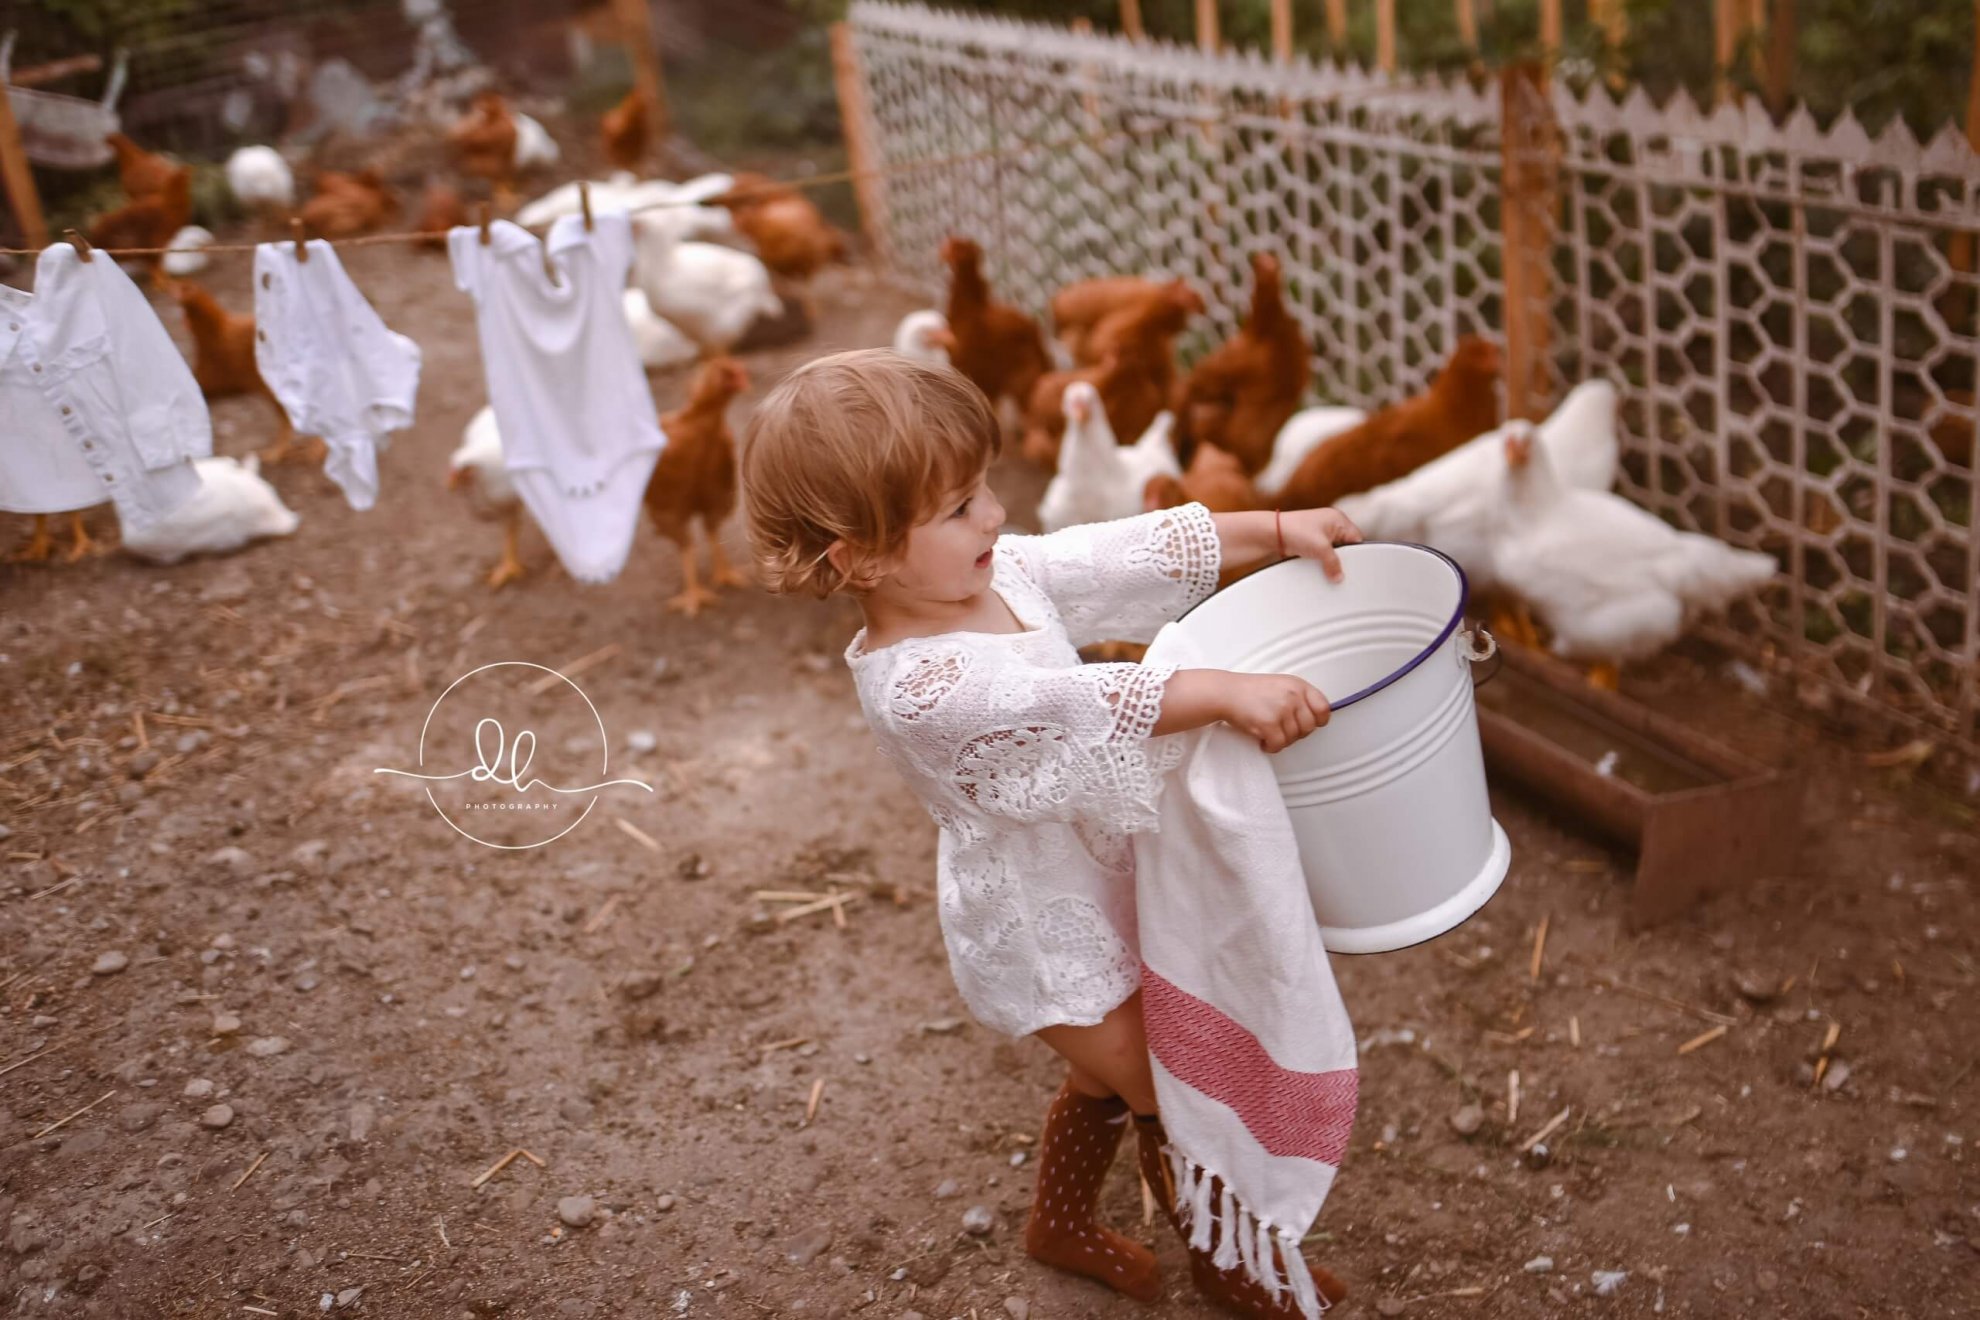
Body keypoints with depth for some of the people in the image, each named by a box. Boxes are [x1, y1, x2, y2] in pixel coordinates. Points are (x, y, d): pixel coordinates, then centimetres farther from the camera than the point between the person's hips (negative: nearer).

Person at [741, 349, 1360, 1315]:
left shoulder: (999, 573, -9)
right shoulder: (919, 687, -35)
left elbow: (1129, 553, -4)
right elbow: (1078, 702, -45)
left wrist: (1278, 530, -6)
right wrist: (1228, 693, -53)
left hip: (1098, 894, 9)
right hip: (1044, 938, -9)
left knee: (1112, 1081, 30)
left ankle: (1061, 1227, 57)